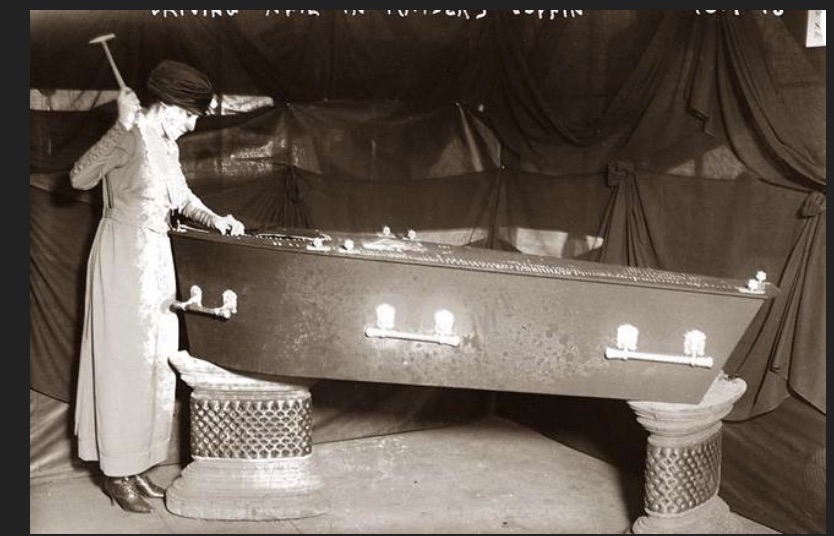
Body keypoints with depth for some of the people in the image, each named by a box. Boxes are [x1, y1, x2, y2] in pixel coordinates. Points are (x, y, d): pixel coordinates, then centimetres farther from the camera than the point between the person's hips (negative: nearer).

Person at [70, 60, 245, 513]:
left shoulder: (166, 142, 11)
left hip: (155, 256, 9)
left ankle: (135, 464, 22)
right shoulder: (131, 135, -15)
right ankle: (117, 472, 10)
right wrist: (122, 126, -28)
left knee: (154, 360, 11)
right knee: (125, 360, -2)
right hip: (124, 257, -9)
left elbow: (180, 195, 22)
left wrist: (214, 220, 9)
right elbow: (79, 178, -25)